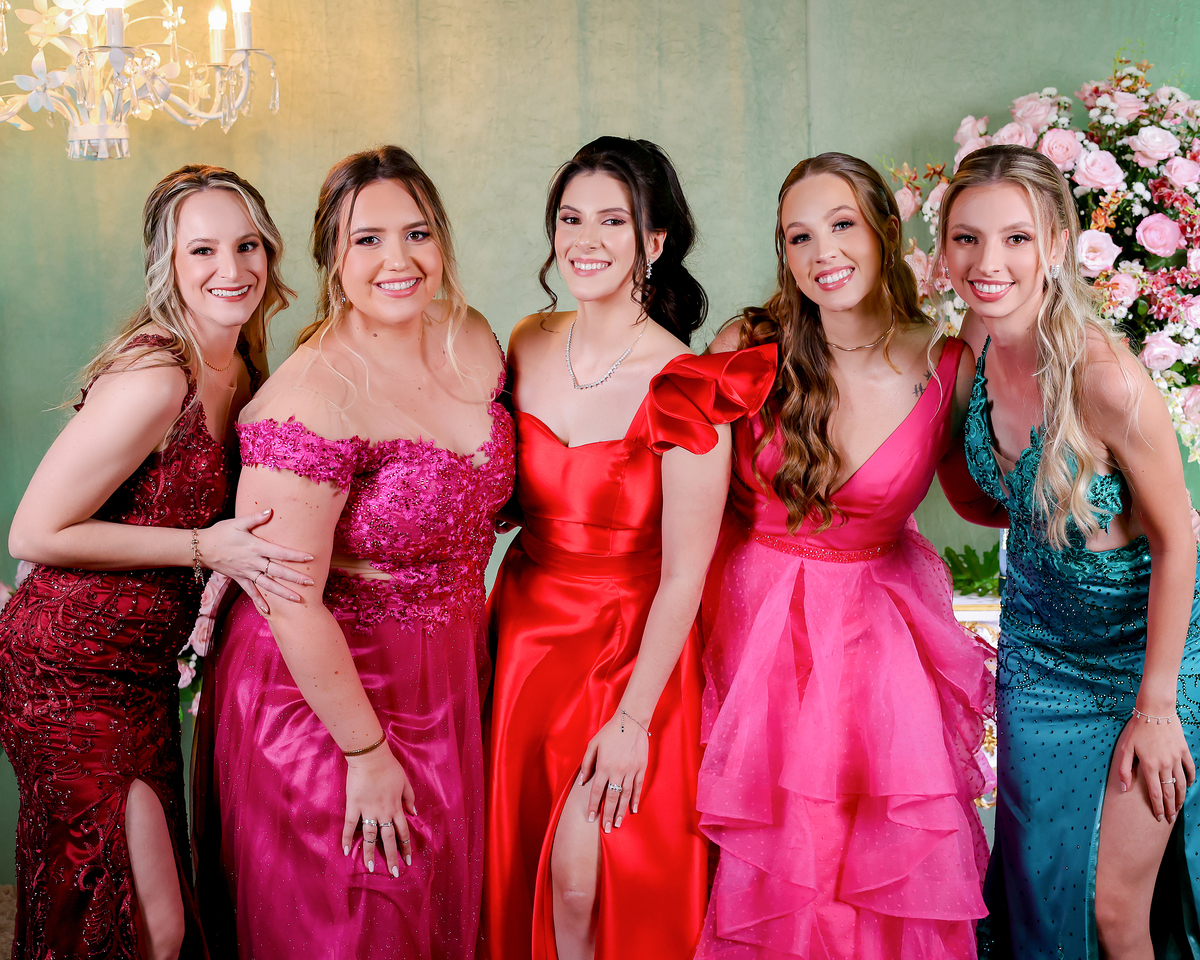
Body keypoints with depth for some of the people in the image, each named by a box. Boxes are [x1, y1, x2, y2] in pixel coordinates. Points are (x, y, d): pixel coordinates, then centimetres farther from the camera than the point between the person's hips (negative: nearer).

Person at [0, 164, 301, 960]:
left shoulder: (236, 371, 5)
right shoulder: (152, 379, -22)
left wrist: (236, 562, -2)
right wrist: (204, 547, -20)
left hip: (144, 670, 8)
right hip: (71, 675, -8)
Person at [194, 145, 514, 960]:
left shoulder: (473, 343, -3)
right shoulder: (315, 397, -26)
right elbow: (292, 604, -23)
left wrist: (471, 615, 10)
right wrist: (366, 752, -17)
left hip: (447, 672, 7)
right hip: (326, 686, -6)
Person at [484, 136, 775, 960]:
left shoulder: (686, 389, -19)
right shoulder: (530, 346, -1)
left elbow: (683, 578, -16)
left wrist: (633, 721, -14)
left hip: (633, 647, -5)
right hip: (526, 628, 5)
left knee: (584, 885, -3)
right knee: (515, 866, 13)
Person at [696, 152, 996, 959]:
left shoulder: (952, 368, -10)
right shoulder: (747, 351, -11)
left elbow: (984, 498, 8)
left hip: (881, 633, 1)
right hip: (755, 620, 0)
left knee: (888, 864, 4)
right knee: (768, 869, 6)